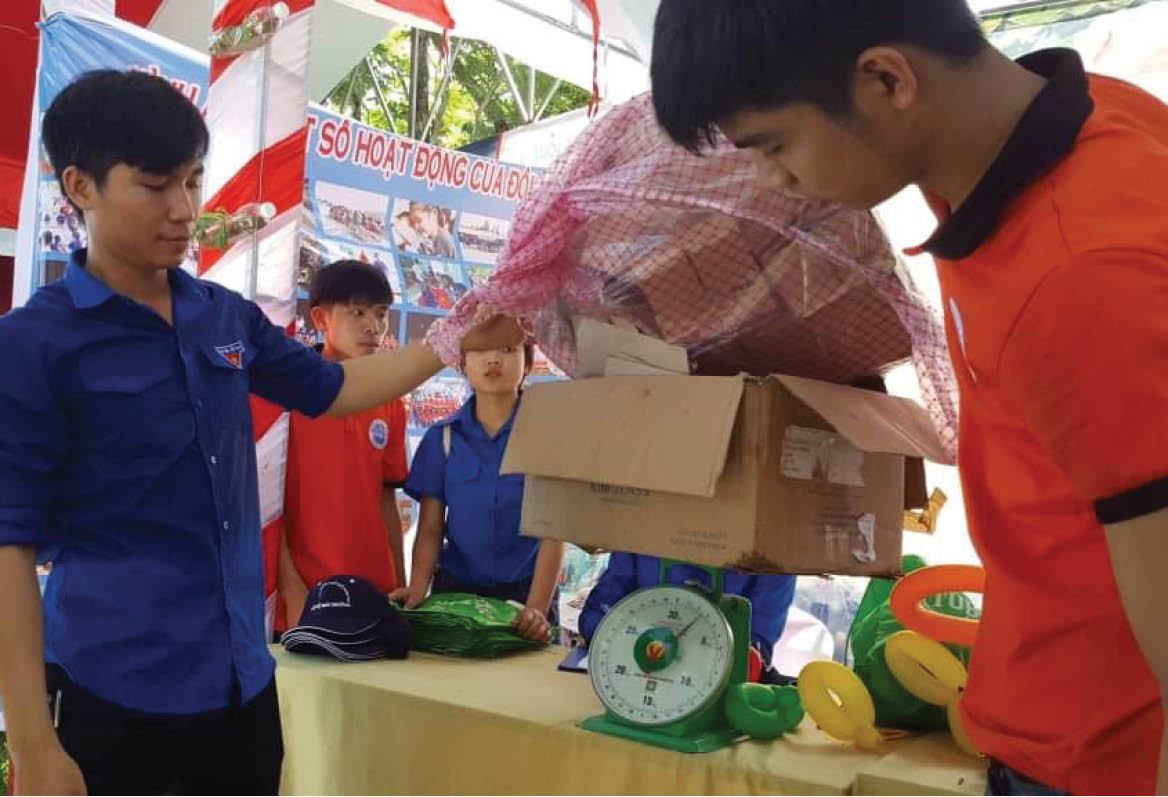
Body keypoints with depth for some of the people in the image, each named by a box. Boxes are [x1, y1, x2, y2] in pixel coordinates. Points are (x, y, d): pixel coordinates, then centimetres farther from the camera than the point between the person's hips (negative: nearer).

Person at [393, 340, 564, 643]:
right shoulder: (442, 438, 2)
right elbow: (430, 528, 0)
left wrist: (537, 608, -23)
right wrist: (417, 589, -17)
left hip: (525, 592, -2)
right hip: (455, 590, 2)